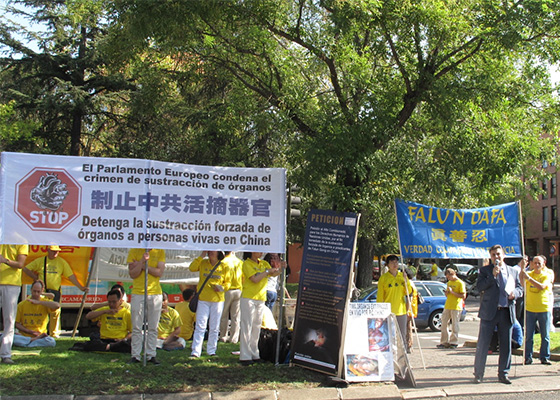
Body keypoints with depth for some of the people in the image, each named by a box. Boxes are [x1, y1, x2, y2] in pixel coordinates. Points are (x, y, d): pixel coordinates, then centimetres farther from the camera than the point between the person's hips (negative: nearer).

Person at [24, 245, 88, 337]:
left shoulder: (62, 262, 8)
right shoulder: (40, 260, 8)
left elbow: (71, 276, 6)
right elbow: (26, 269, 14)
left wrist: (81, 287, 0)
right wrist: (35, 278, 4)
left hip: (55, 291, 0)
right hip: (42, 291, 0)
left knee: (55, 312, -2)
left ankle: (54, 333, 7)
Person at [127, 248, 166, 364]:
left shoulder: (160, 252, 4)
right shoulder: (134, 251, 2)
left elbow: (160, 272, -5)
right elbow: (132, 274, -4)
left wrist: (144, 266, -13)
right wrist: (142, 261, -17)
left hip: (155, 294, 1)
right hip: (138, 294, -1)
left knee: (153, 328, 4)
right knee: (136, 328, 1)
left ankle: (151, 355, 11)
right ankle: (135, 355, 8)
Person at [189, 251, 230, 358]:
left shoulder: (224, 267, 4)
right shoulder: (203, 263, 4)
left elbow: (228, 282, 8)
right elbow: (192, 268, -13)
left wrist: (222, 287, -12)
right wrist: (201, 256, -11)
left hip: (218, 300, 1)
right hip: (203, 299, -1)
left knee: (214, 328, 9)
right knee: (200, 326, -6)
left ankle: (211, 350, 21)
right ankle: (195, 351, -4)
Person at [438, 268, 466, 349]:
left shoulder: (460, 283, -7)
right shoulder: (449, 283, 16)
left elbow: (463, 296, -13)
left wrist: (452, 292, -17)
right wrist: (447, 292, 1)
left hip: (456, 307, -7)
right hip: (447, 306, 7)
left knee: (454, 324, -3)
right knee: (444, 323, 4)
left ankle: (454, 342, 5)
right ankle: (444, 342, 10)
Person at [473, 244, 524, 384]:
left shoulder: (513, 271, 13)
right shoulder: (485, 270, 3)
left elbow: (520, 289, 15)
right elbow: (479, 287, -9)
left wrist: (515, 293, -7)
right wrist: (493, 275, -16)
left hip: (507, 313, 3)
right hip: (489, 312, -3)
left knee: (506, 345, 7)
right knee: (482, 345, -1)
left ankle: (503, 374, 18)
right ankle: (478, 374, 7)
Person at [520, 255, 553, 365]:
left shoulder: (546, 275, 1)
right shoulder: (528, 274, 6)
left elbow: (542, 286, -18)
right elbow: (522, 283, -13)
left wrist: (529, 278, -26)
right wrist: (522, 268, -23)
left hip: (544, 309, -1)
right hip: (530, 309, 1)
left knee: (545, 335, 5)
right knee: (529, 335, 1)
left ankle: (545, 357, 13)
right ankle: (528, 357, 7)